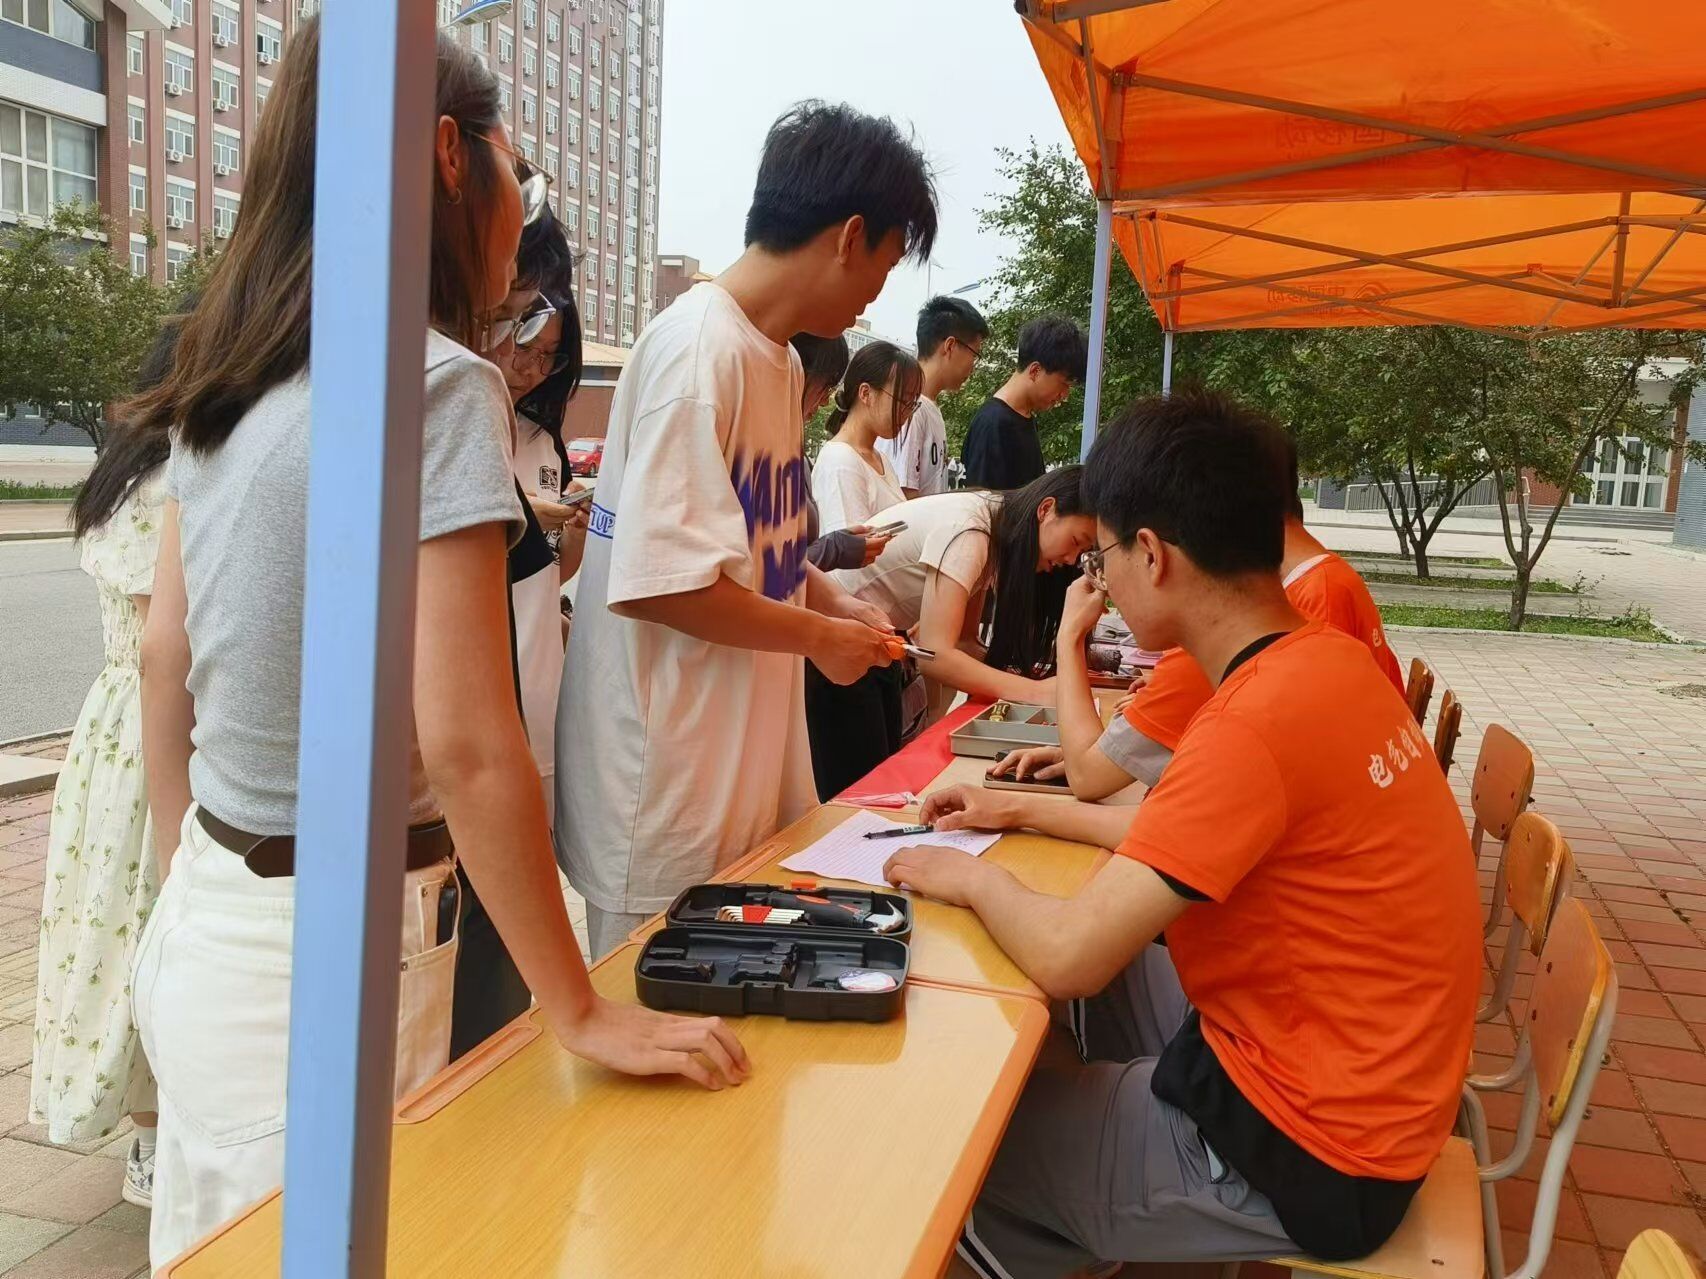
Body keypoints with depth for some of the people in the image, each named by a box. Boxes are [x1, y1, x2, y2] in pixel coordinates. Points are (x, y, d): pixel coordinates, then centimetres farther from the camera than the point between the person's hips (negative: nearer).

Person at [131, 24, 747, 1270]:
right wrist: (583, 1012, -16)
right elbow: (464, 746, -24)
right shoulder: (434, 381, -20)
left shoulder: (222, 381, 4)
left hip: (205, 922, 7)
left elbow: (164, 660, 10)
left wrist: (191, 887, 20)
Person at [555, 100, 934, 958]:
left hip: (748, 770, 9)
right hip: (671, 795, -9)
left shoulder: (779, 360, 11)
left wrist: (835, 602, 7)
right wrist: (821, 637, -13)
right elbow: (661, 582, -25)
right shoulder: (701, 349, -18)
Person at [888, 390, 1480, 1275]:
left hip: (1308, 1153, -8)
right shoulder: (1323, 660, -1)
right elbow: (1185, 833, 13)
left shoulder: (1254, 723, -29)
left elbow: (1065, 955, -29)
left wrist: (975, 877, -10)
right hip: (1355, 1079, 8)